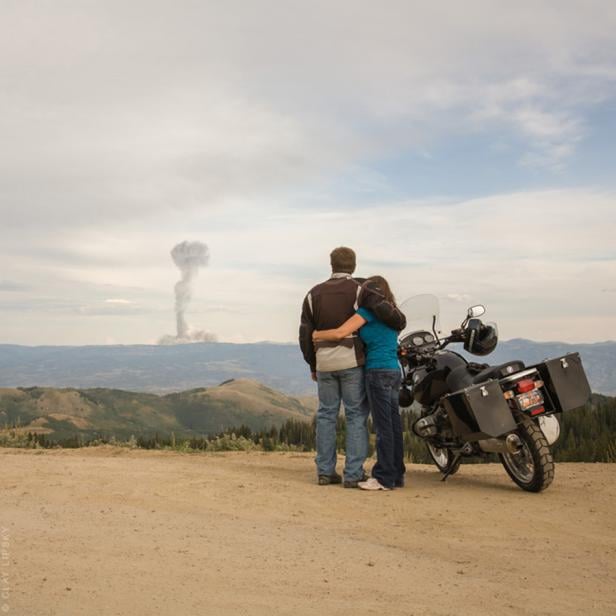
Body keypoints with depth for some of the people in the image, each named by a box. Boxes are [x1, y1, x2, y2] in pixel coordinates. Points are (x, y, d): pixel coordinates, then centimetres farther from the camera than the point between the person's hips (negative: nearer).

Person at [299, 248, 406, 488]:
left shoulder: (314, 294, 9)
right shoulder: (359, 290, -4)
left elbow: (305, 334, 9)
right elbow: (386, 310, -17)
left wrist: (312, 365, 19)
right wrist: (399, 323, 6)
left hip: (324, 362, 4)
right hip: (351, 360, -4)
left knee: (326, 414, 11)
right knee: (356, 415, 3)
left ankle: (325, 471, 13)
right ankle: (353, 473, 2)